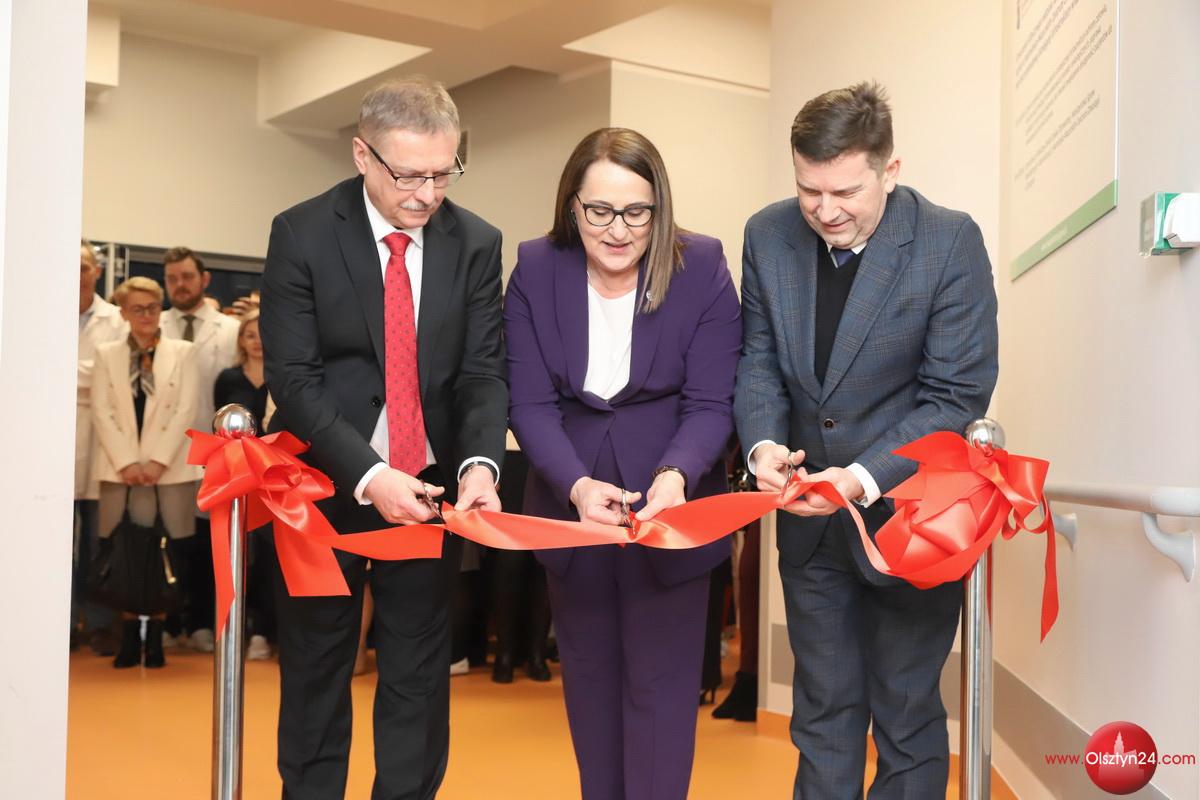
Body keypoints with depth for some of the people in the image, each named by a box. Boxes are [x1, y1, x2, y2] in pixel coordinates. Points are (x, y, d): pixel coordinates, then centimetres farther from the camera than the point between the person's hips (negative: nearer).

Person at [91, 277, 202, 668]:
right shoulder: (106, 354, 10)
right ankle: (129, 639, 9)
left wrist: (157, 460, -11)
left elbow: (186, 410, -2)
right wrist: (127, 462, -10)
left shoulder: (183, 352, 6)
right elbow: (101, 412, 2)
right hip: (120, 469, 1)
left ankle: (156, 639, 8)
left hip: (169, 469, -1)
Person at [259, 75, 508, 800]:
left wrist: (480, 463, -21)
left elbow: (484, 373, -2)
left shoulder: (476, 243, -1)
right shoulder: (302, 234, -9)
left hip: (431, 491, 2)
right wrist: (368, 475, -25)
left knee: (420, 679, 8)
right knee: (315, 676, 11)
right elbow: (295, 379, -13)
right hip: (327, 489, -2)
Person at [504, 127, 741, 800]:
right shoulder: (537, 271, -7)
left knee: (659, 684, 3)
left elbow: (711, 405, -13)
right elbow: (531, 404, -11)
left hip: (671, 504, -3)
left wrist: (676, 474, -33)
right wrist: (576, 484, -28)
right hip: (570, 501, 3)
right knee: (589, 675, 17)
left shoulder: (702, 269, -12)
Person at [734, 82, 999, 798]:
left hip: (907, 511, -4)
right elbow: (760, 359, 1)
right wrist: (763, 444, -18)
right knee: (823, 710, 17)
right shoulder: (769, 236, -5)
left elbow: (956, 396, -17)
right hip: (811, 517, 4)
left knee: (906, 717, 10)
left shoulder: (950, 242, -17)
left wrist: (867, 478, -28)